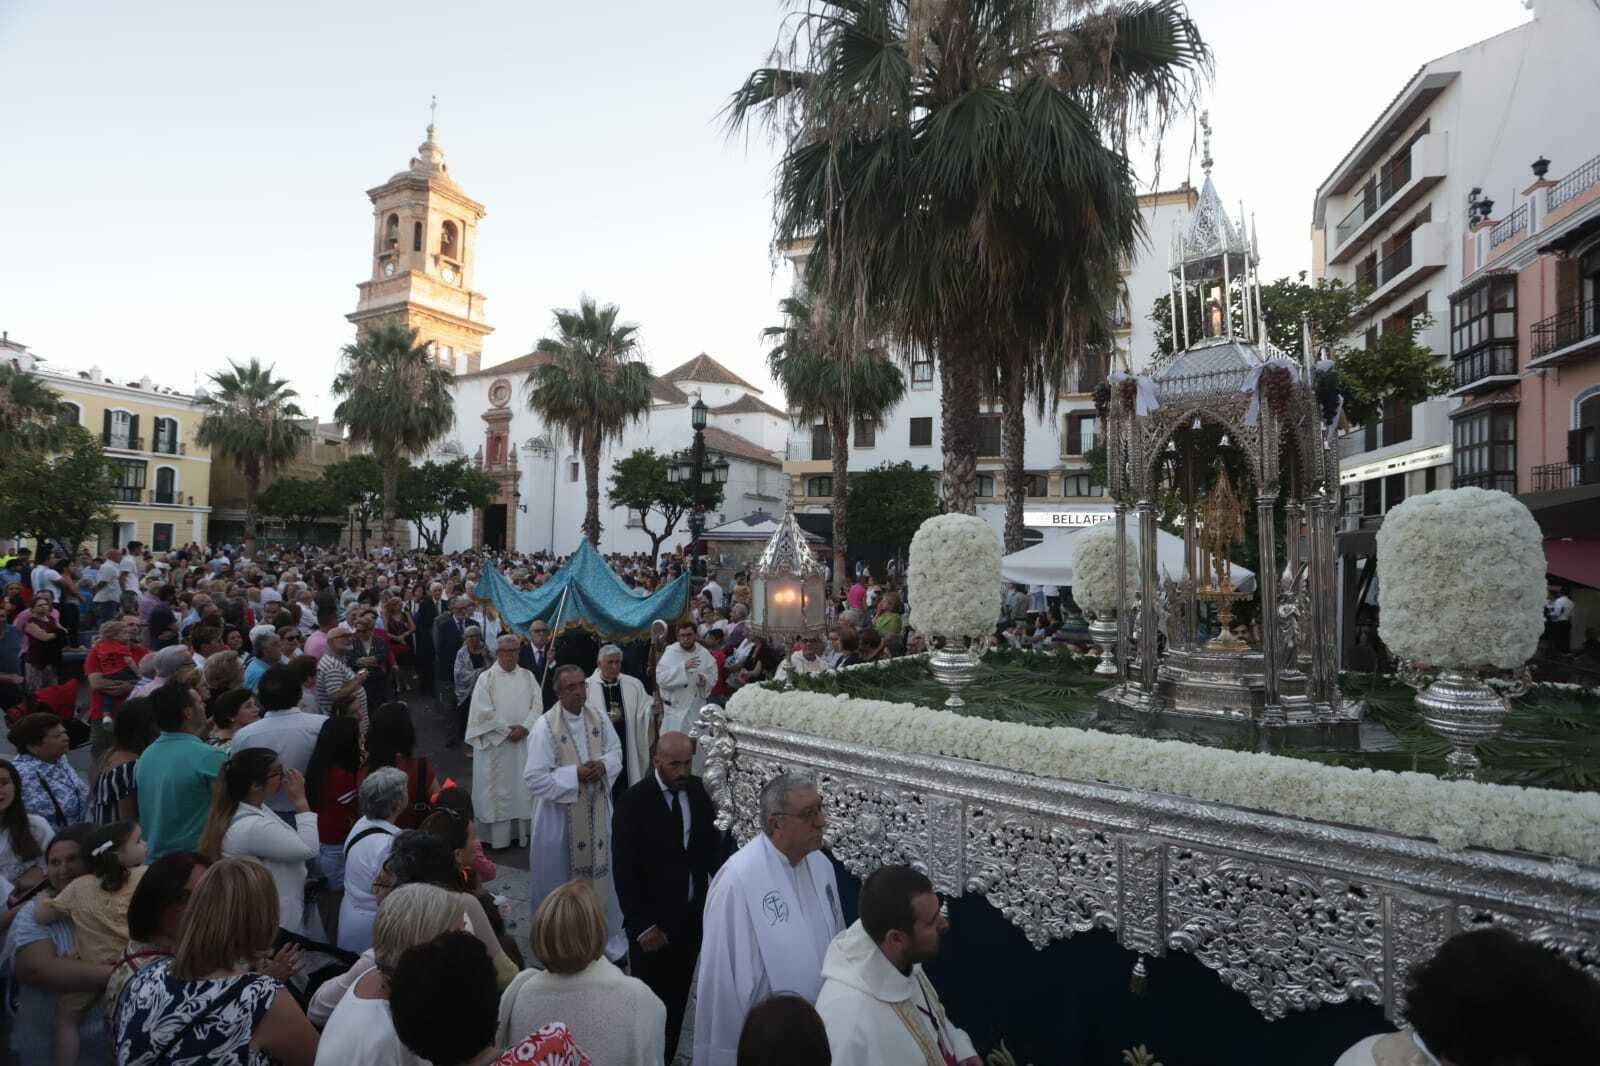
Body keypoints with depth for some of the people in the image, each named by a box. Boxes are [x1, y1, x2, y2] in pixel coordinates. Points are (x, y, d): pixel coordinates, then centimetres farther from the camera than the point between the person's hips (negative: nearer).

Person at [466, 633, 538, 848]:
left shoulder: (527, 676, 6)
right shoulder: (486, 678, -2)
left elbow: (536, 706, 0)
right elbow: (484, 711, -9)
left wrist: (524, 728, -14)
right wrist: (507, 730, -11)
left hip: (523, 742, 3)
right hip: (495, 743, -3)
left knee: (520, 787, 8)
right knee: (496, 789, 2)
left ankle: (519, 831, 17)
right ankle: (497, 834, 11)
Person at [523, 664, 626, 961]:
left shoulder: (598, 719, -4)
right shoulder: (544, 727, -18)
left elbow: (616, 752, 8)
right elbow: (534, 778, -18)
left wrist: (603, 765, -13)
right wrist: (575, 775, -23)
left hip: (596, 811, 4)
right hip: (560, 815, -4)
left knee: (599, 869, 14)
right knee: (561, 875, 11)